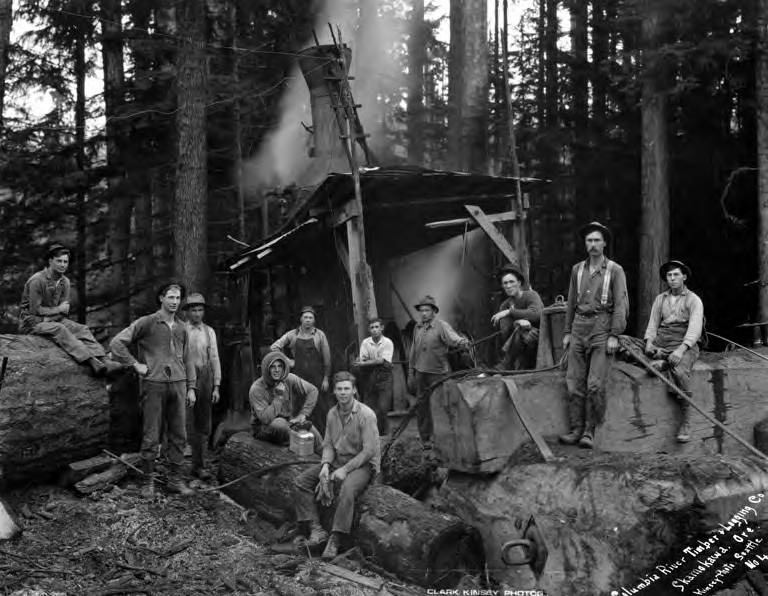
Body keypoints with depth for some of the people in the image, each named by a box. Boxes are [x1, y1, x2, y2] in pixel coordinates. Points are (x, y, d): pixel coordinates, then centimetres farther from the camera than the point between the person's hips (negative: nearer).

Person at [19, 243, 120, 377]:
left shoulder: (65, 282, 6)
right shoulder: (37, 280, -15)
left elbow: (64, 310, 4)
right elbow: (35, 310, -16)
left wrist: (49, 317, -15)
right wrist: (58, 309, -8)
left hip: (54, 320, 7)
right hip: (32, 321, -7)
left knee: (81, 329, -15)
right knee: (59, 329, -33)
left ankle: (104, 361, -34)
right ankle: (91, 362, -49)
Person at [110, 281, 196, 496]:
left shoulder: (182, 328, 13)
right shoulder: (146, 323, -2)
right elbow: (116, 343, -5)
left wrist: (191, 388, 13)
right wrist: (135, 364, -7)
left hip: (178, 383, 5)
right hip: (153, 383, -5)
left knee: (179, 435, 7)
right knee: (150, 437, 0)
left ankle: (175, 479, 16)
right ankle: (149, 481, 10)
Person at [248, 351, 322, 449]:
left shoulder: (289, 379, -8)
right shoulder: (256, 389, -22)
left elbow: (312, 390, -2)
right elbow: (265, 418, -30)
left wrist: (303, 414, -12)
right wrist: (279, 396, -28)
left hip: (289, 420, 4)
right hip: (264, 428, -4)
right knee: (279, 423, -37)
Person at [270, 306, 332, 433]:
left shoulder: (320, 335, 3)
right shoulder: (292, 335, 6)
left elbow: (326, 358, 3)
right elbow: (274, 347, 9)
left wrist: (326, 378, -1)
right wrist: (287, 361, 3)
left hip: (316, 378, -1)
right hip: (298, 377, 1)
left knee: (320, 408, -4)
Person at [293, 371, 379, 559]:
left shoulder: (366, 415, -16)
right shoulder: (332, 414, 5)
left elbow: (370, 450, -18)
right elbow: (328, 444, 9)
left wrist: (345, 469, -21)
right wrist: (325, 465, -11)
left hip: (362, 464, -7)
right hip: (337, 460, 7)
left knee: (347, 490, -37)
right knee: (301, 481, -9)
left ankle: (335, 540, -32)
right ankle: (316, 530, -14)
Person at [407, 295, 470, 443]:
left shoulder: (441, 326, -7)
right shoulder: (417, 328, 11)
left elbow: (453, 338, -25)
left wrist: (463, 342, -48)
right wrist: (410, 374, 17)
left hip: (438, 373, -5)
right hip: (420, 373, 5)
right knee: (421, 404, 9)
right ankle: (425, 437, 20)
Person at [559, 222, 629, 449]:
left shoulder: (615, 271, 1)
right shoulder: (577, 269, 13)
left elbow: (621, 305, -3)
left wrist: (614, 335, -11)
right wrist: (567, 332, 14)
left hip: (602, 329, -4)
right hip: (579, 328, 4)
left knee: (595, 384, -9)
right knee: (574, 383, 0)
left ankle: (589, 431, -1)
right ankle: (576, 430, 4)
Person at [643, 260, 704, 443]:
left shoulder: (693, 300, 5)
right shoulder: (660, 299, 19)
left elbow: (695, 328, -8)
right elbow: (652, 324, 14)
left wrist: (681, 350, -23)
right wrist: (649, 342, -8)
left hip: (685, 345, -4)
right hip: (662, 344, 4)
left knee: (680, 371, -34)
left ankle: (685, 424, -30)